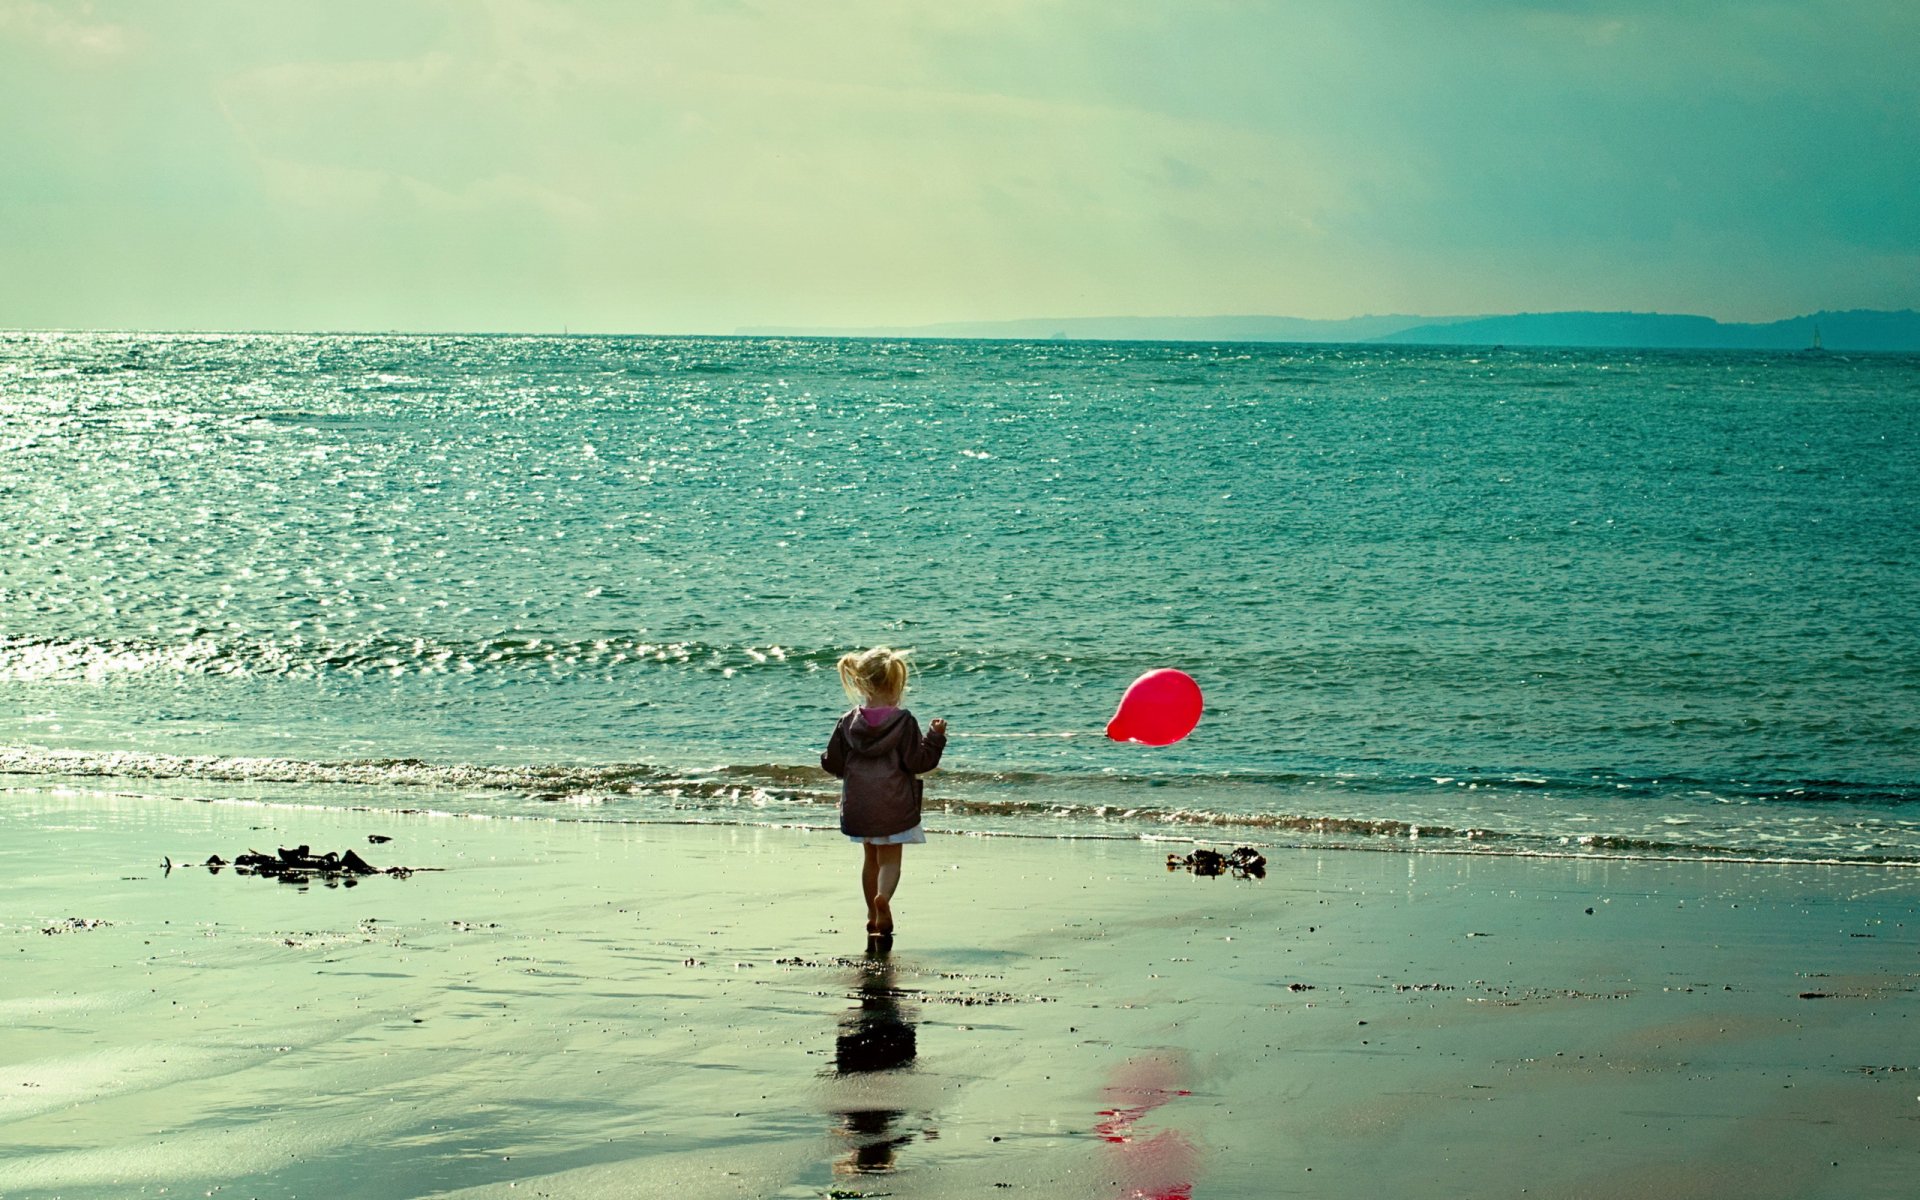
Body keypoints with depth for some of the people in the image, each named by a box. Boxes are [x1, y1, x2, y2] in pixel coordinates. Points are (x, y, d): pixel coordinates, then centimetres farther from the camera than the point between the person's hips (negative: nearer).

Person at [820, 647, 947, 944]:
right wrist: (935, 738, -4)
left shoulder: (848, 722, -3)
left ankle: (873, 916, 25)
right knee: (890, 858, 3)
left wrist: (847, 771, 22)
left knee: (871, 858, 19)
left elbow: (832, 764, 1)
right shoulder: (903, 722, -13)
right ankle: (883, 897, -27)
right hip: (894, 805, -3)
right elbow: (917, 762, -13)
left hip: (858, 805, 3)